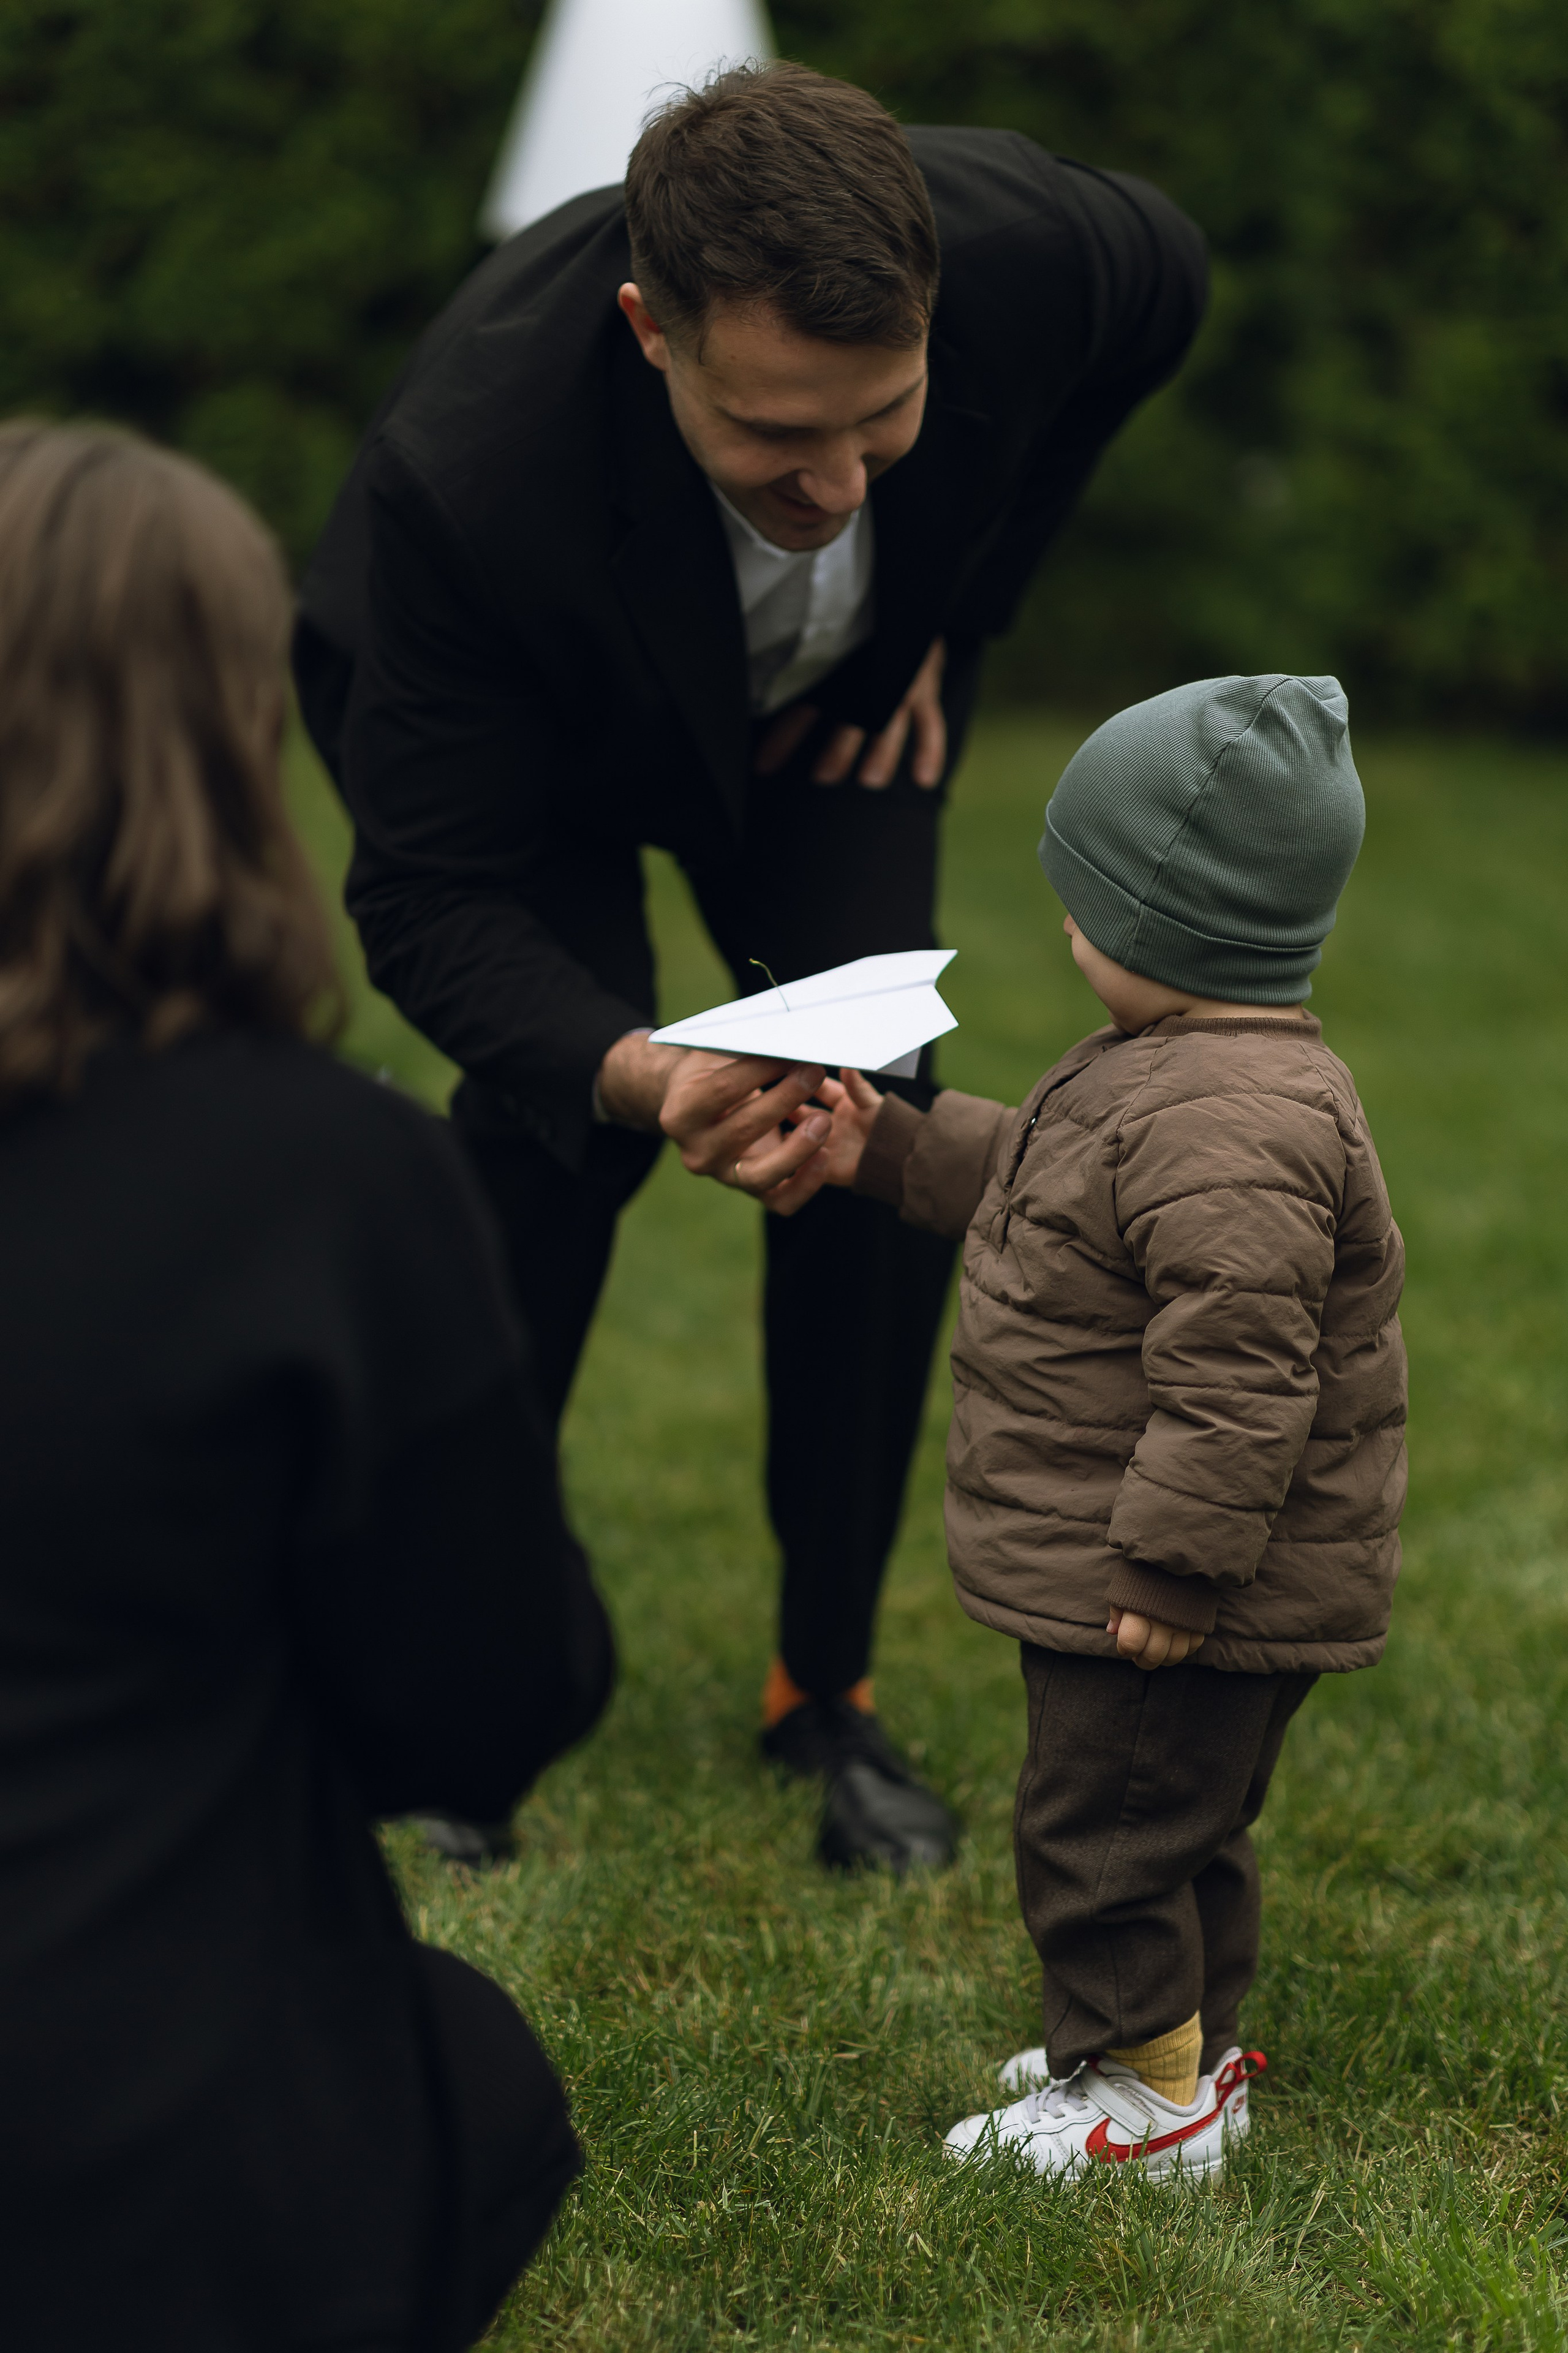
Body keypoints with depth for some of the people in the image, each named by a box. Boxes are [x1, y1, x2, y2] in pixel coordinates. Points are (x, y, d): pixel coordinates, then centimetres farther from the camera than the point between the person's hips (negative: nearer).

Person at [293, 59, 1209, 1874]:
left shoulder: (1020, 244, -37)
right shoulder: (467, 466, -46)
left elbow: (1159, 283, -10)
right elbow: (431, 896, -37)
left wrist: (951, 617, -7)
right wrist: (638, 1078, -57)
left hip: (826, 701, 3)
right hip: (516, 740, -2)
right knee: (555, 1122, -19)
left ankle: (826, 1685, 6)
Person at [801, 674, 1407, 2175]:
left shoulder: (1228, 1131, -29)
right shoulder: (1163, 1069, 7)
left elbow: (1236, 1377, -31)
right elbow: (1026, 1177, 27)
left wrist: (1175, 1568, -28)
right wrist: (890, 1152, 27)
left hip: (1193, 1595, -11)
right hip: (1115, 1560, 11)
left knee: (1103, 1824, 1)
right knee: (1171, 1823, 22)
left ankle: (1145, 2096, 15)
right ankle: (1187, 2048, 36)